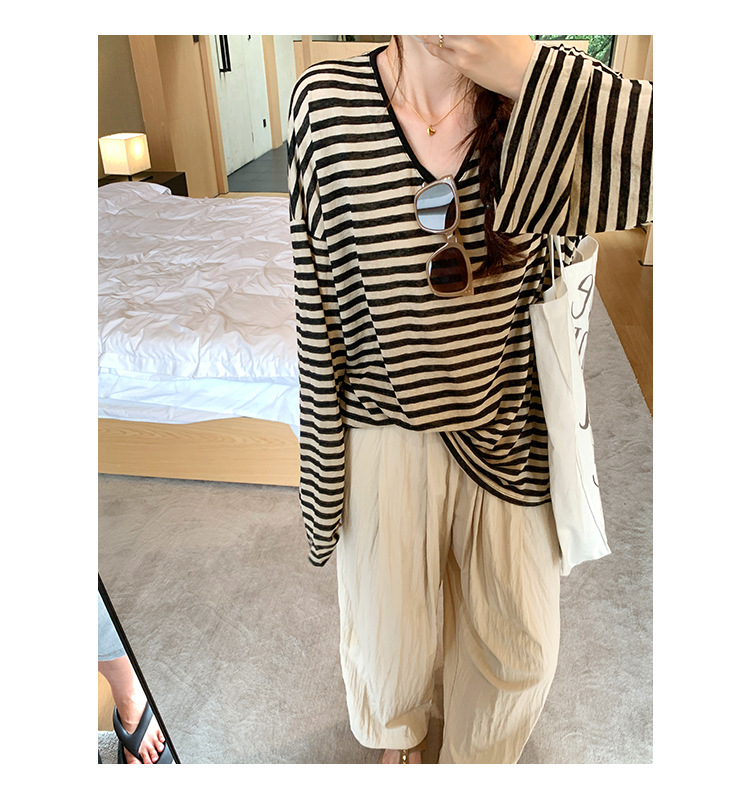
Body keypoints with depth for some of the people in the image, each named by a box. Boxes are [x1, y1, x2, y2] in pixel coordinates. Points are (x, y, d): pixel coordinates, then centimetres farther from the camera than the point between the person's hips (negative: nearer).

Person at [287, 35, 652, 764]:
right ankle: (399, 731, 64)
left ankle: (477, 757, 60)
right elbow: (317, 305, -8)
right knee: (388, 633, 23)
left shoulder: (548, 99, -8)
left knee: (519, 641, 22)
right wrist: (326, 462, -2)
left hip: (507, 430, 2)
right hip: (388, 436, -1)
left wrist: (529, 71, -27)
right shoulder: (326, 100, -11)